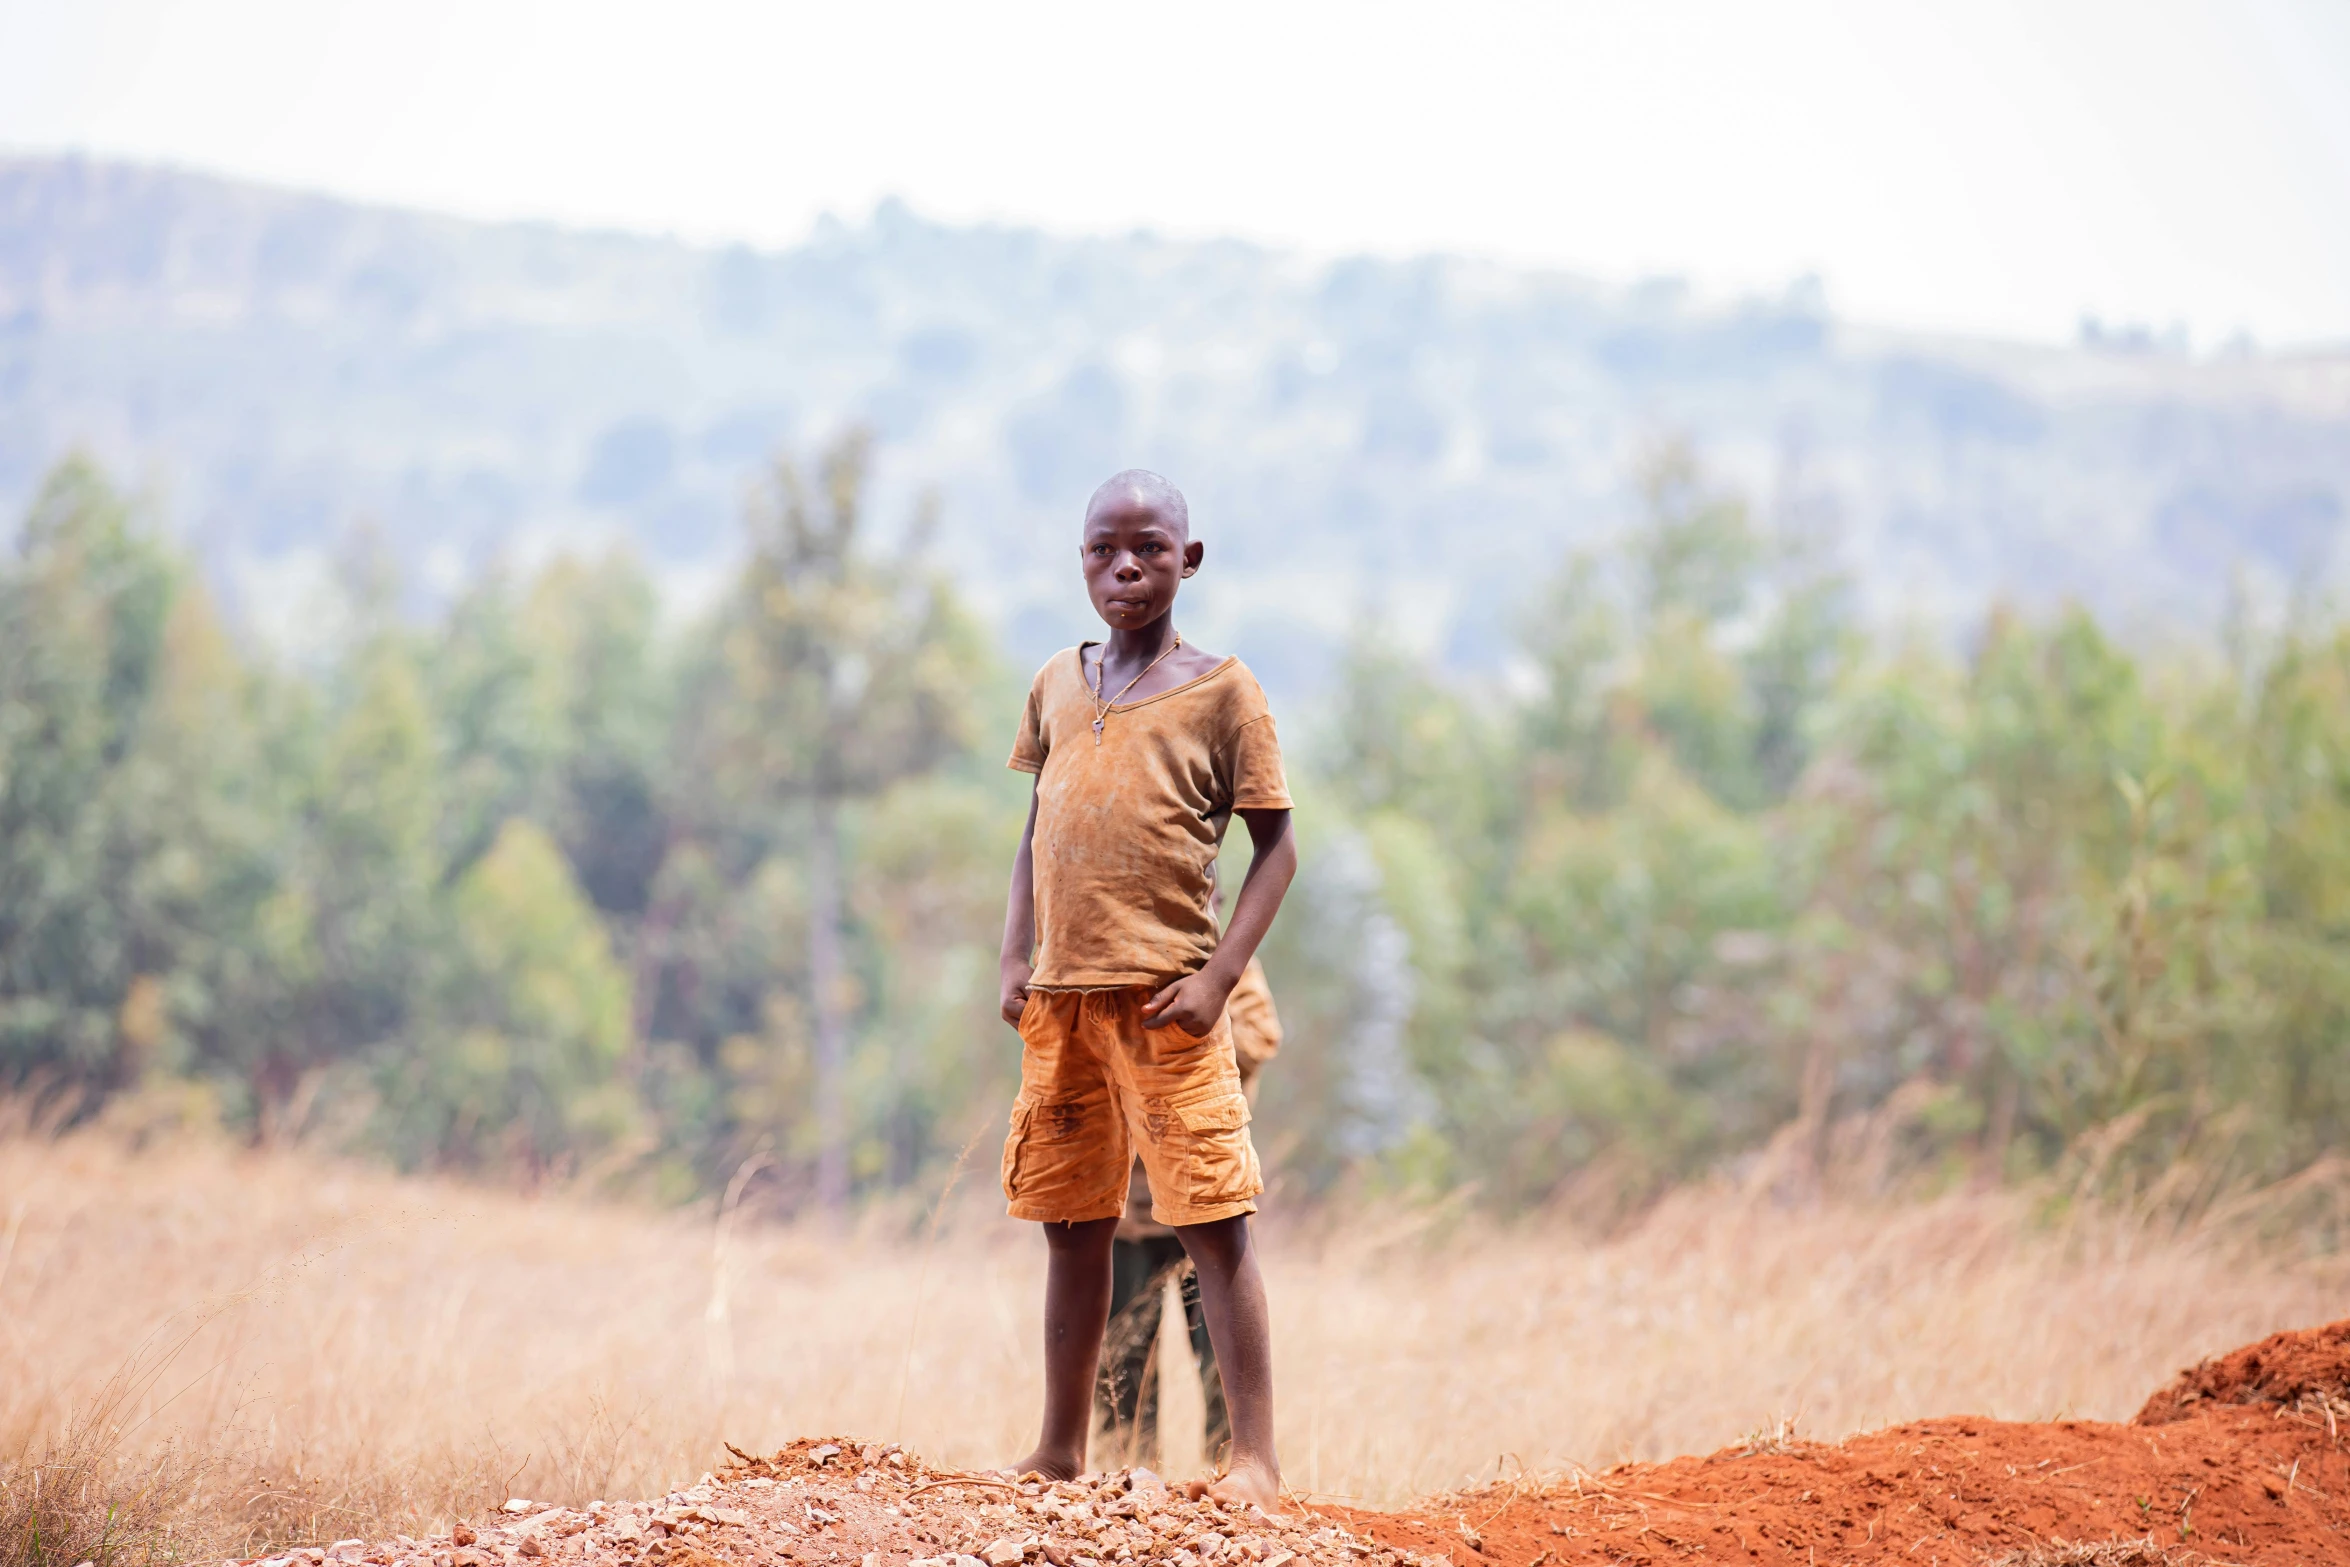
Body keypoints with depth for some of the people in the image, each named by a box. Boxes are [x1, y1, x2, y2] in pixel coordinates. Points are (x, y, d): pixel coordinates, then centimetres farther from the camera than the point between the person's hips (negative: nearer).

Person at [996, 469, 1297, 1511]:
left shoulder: (1220, 691, -1)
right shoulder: (1057, 687, 13)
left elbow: (1276, 846, -2)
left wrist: (1219, 975, -12)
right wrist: (1016, 959, 7)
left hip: (1163, 994, -5)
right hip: (1062, 995, 5)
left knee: (1211, 1222, -7)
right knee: (1070, 1221, 11)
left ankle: (1254, 1458, -4)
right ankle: (1060, 1451, 20)